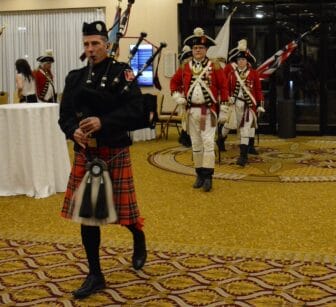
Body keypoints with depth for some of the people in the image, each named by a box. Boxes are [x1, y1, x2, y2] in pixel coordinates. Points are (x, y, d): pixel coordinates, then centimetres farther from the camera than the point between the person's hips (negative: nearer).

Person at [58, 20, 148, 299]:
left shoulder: (122, 72, -5)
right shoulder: (75, 77, 8)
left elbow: (135, 110, -16)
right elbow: (65, 114, 5)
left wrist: (103, 122, -28)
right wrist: (73, 131, -17)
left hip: (115, 152, -4)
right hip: (84, 154, 4)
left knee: (124, 208, 6)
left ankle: (139, 241, 42)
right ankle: (95, 275, 15)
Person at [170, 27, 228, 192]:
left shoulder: (215, 66, -2)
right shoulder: (185, 66, 7)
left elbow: (223, 86, -1)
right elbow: (174, 82, 19)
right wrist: (177, 97, 5)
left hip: (208, 111, -4)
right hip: (191, 111, 4)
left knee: (208, 143, -9)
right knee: (195, 144, 8)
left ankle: (207, 177, -7)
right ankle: (199, 174, 16)